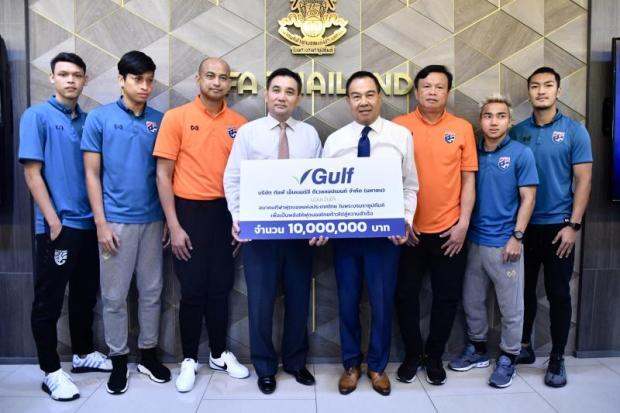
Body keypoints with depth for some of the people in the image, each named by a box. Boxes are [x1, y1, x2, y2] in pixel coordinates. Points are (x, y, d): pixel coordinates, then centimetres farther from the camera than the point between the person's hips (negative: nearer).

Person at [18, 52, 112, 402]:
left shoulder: (90, 120, 10)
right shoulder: (37, 116, -4)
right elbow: (32, 173, -9)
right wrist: (54, 221, -14)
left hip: (89, 223, 6)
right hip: (57, 226, -5)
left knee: (85, 295, 16)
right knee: (49, 301, 4)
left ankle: (84, 354, 32)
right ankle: (52, 372, 17)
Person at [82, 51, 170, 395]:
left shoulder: (160, 120, 4)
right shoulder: (99, 118, -2)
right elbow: (92, 174, -2)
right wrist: (101, 223, -8)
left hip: (152, 220, 3)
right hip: (116, 220, -2)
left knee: (152, 291, 12)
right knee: (114, 295, 7)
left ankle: (148, 353, 28)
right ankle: (118, 360, 24)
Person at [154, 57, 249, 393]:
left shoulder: (239, 124, 4)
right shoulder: (176, 117, -4)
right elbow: (163, 174, -6)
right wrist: (174, 226, -10)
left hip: (225, 212, 3)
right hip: (189, 211, -3)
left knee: (220, 287, 12)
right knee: (193, 290, 4)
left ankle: (220, 354, 30)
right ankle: (189, 360, 23)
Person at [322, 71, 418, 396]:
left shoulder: (401, 135, 1)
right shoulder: (334, 141, 3)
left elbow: (410, 187, 3)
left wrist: (405, 220, -10)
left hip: (386, 233, -1)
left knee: (382, 302, 10)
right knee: (347, 301, 13)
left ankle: (378, 366, 33)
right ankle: (351, 364, 34)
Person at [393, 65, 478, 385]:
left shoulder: (462, 128, 2)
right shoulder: (398, 127, -1)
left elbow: (468, 179, 3)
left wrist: (463, 224, -4)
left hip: (449, 230, 1)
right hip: (408, 229, 0)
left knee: (447, 296, 10)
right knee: (406, 294, 9)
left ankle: (434, 356, 30)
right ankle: (412, 354, 29)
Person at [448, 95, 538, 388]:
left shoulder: (521, 154, -5)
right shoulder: (473, 153, 5)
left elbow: (528, 199, -7)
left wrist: (517, 237, -12)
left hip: (504, 243, -4)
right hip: (474, 240, 4)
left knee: (510, 307, 7)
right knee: (472, 301, 15)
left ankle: (508, 358, 24)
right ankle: (477, 348, 33)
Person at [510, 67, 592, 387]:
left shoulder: (575, 131, -2)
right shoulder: (517, 132, 4)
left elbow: (583, 180, -4)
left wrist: (573, 225, -11)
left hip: (557, 225, -2)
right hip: (522, 225, 2)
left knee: (558, 293, 5)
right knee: (524, 289, 12)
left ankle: (557, 358, 19)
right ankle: (523, 347, 28)